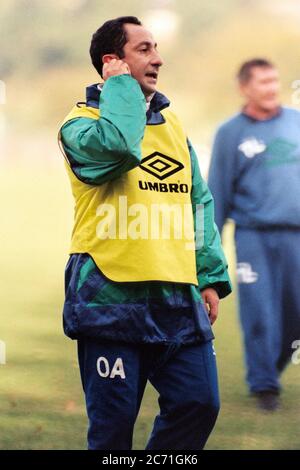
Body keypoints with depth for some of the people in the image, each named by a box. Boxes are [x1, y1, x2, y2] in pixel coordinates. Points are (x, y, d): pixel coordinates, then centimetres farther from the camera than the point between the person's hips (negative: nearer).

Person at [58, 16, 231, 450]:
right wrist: (121, 86, -10)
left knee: (199, 402, 1)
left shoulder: (171, 123, 17)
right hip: (111, 297, -6)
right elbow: (117, 144, -27)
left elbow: (199, 203, 20)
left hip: (178, 299, 6)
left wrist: (211, 276, 12)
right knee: (113, 419, -3)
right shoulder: (81, 124, -3)